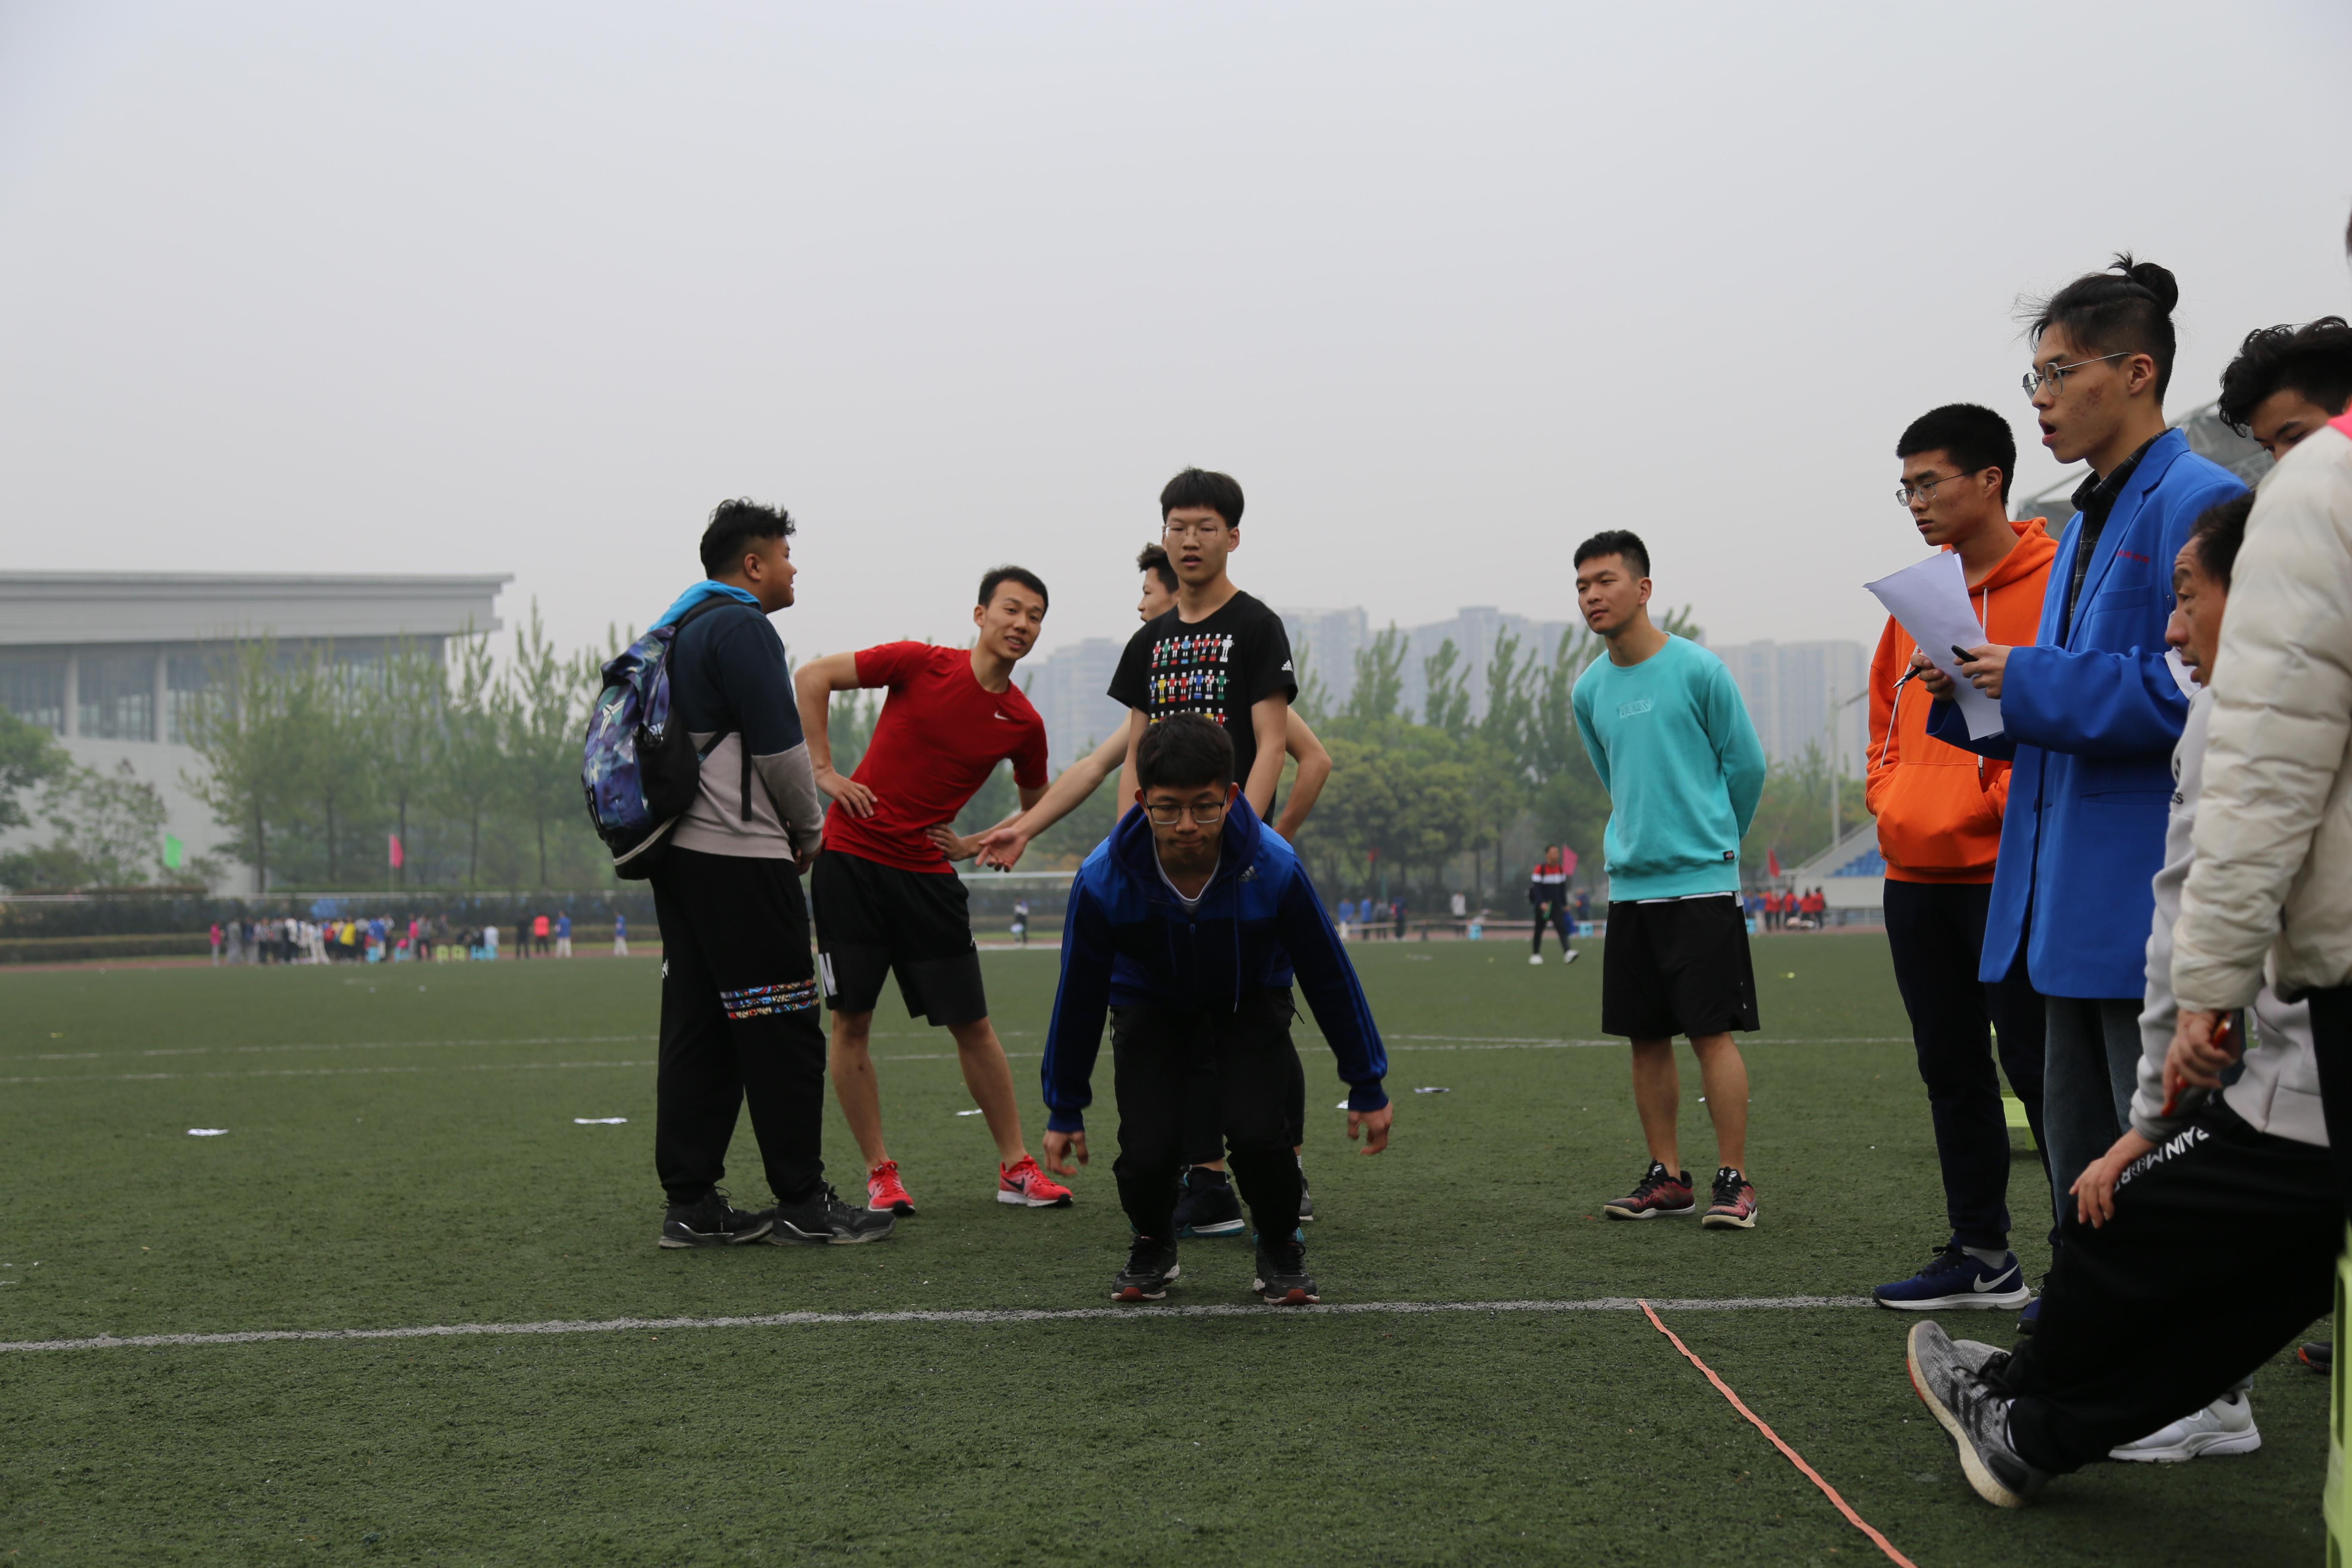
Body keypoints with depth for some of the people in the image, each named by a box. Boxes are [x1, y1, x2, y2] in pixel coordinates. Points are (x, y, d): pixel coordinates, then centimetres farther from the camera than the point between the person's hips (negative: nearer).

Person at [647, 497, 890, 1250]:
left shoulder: (678, 626, 20)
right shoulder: (741, 627, -11)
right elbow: (779, 746, -14)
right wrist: (810, 829, 3)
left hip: (681, 851, 10)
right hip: (740, 857, -10)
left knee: (696, 1031, 9)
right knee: (783, 1031, -3)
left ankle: (692, 1205, 11)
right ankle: (802, 1202, 2)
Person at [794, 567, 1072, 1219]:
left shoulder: (1023, 724, 2)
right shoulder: (921, 664, -7)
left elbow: (1036, 803, 20)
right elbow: (814, 677, -1)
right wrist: (823, 769, -6)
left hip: (927, 873, 2)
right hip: (851, 859, -2)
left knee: (972, 1023, 3)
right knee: (851, 1021, -2)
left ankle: (1015, 1167, 13)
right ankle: (880, 1173, 8)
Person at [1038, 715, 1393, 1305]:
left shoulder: (1275, 869, -32)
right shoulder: (1103, 880, -31)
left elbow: (1329, 978, -15)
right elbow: (1079, 995, -13)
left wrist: (1367, 1088, -6)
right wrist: (1064, 1111, -4)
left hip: (1251, 999, 0)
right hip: (1151, 1005, 0)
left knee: (1258, 1131, -26)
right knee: (1148, 1151, -21)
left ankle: (1280, 1250, 6)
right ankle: (1153, 1246, 15)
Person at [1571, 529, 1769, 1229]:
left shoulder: (1699, 670, -7)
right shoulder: (1588, 691, 9)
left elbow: (1747, 765, 1)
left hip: (1700, 882, -5)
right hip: (1629, 883, 6)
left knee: (1712, 1032, -6)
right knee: (1646, 1038, 7)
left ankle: (1734, 1181, 0)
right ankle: (1666, 1177, 16)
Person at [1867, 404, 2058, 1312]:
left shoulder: (2054, 581, -9)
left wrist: (2005, 801, -16)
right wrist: (1886, 795, 10)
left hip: (2004, 867, -8)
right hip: (1916, 870, 8)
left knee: (2034, 1063, -4)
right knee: (1950, 1066, 12)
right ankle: (1981, 1256, 21)